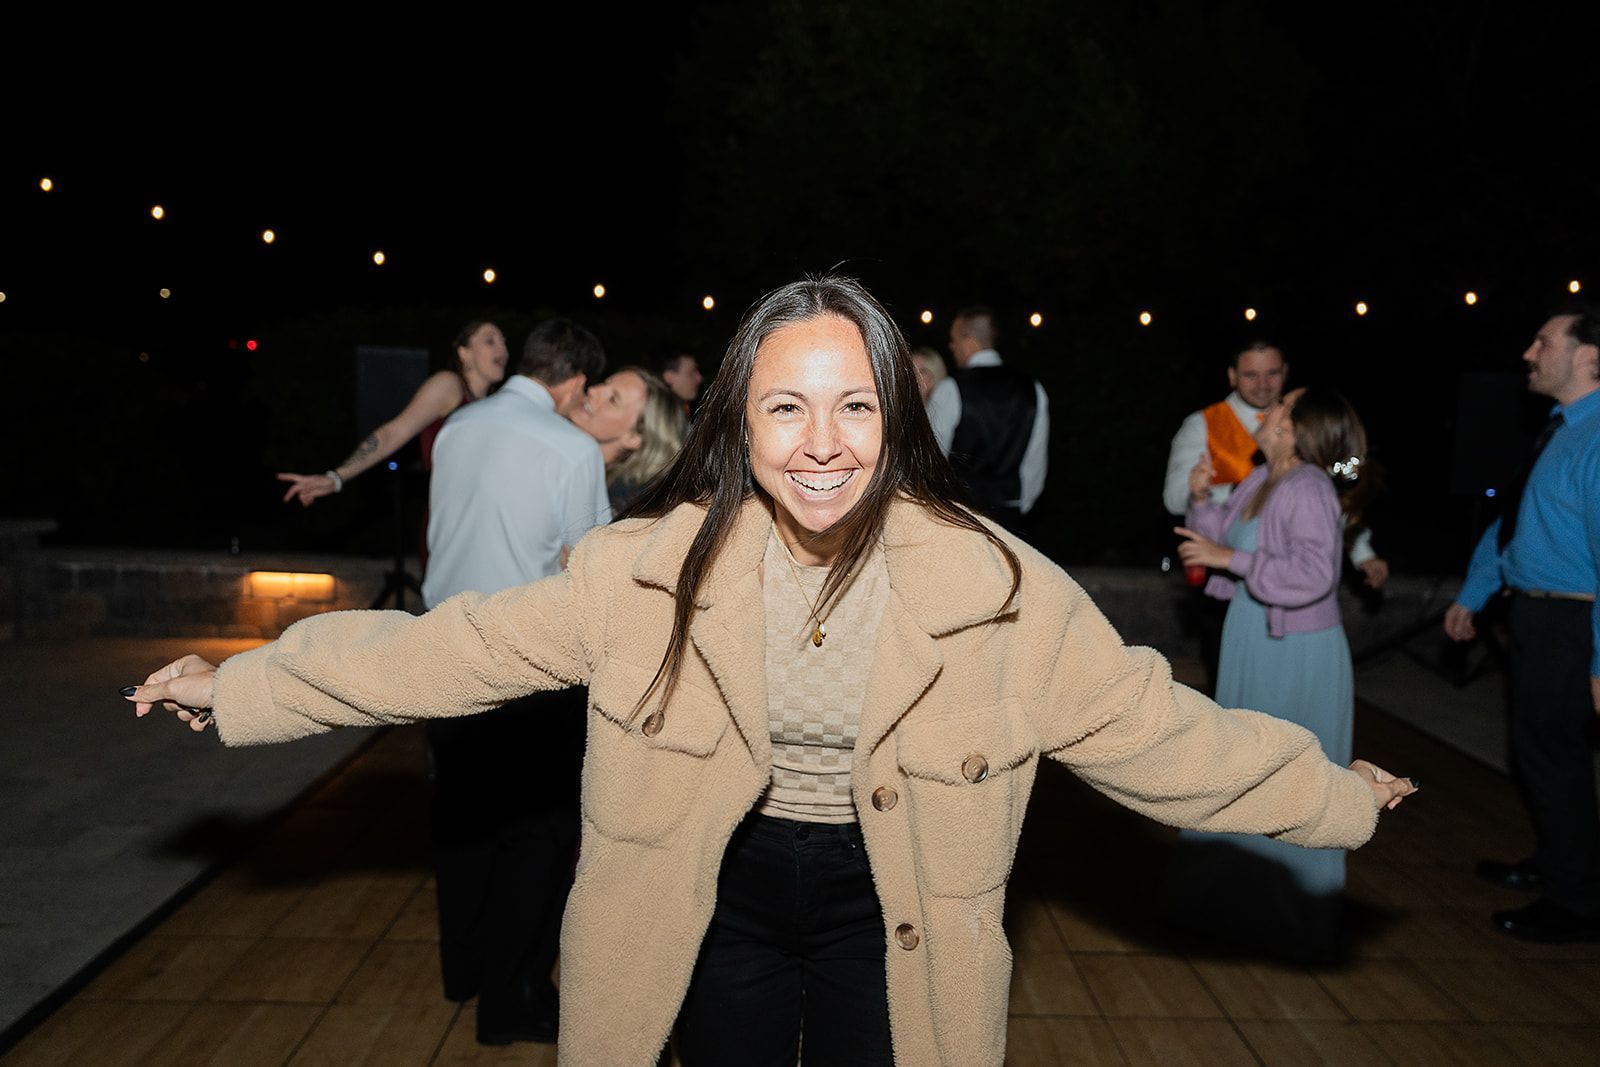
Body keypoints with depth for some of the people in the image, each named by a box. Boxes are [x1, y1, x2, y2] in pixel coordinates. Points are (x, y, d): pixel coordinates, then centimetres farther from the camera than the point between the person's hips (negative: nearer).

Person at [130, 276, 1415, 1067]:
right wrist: (247, 685, -6)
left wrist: (1334, 793, -1)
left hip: (890, 914, 0)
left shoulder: (993, 586, -17)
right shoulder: (656, 566, -16)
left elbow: (1153, 725, -7)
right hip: (721, 898, 1)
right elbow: (451, 647, -9)